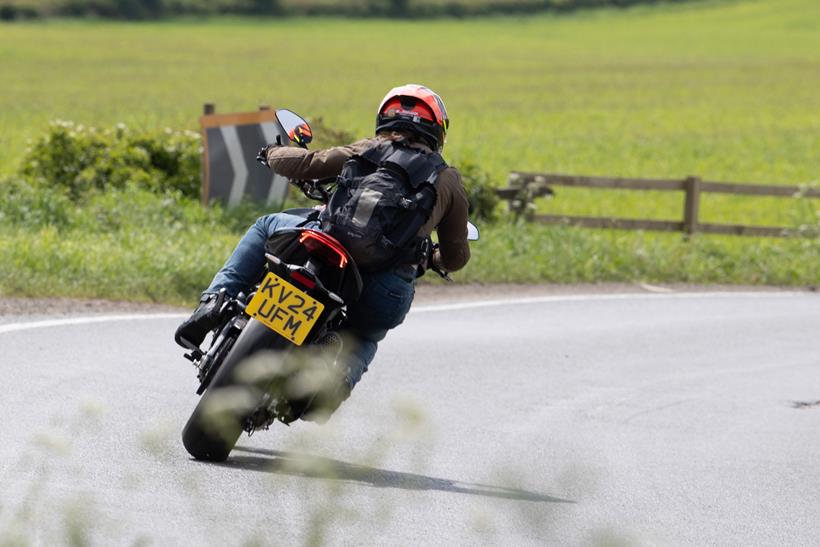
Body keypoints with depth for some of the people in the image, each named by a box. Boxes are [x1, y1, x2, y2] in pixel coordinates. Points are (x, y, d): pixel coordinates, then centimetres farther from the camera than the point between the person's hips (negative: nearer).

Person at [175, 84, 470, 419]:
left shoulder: (369, 151, 15)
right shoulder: (449, 181, 20)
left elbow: (304, 164, 11)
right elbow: (456, 257, 25)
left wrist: (273, 153, 34)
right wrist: (431, 259, 49)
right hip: (388, 294, 1)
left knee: (268, 225, 28)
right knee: (366, 335, 37)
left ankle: (213, 302, 6)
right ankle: (344, 374, 0)